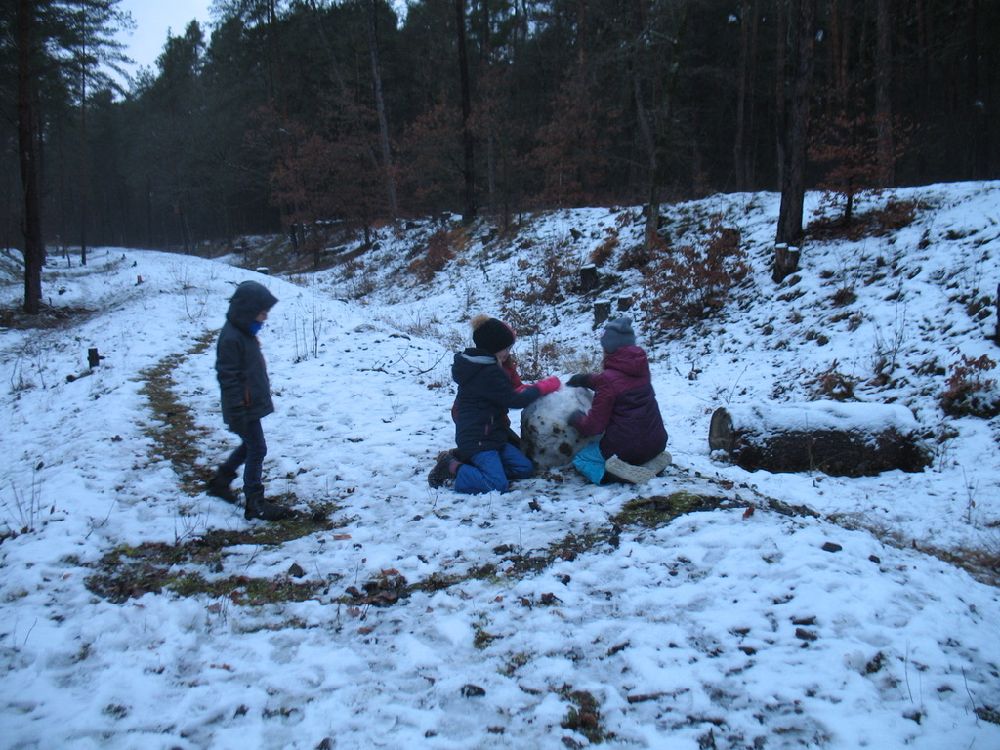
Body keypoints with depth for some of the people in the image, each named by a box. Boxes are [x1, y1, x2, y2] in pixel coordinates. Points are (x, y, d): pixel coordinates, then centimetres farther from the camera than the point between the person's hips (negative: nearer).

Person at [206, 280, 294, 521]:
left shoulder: (245, 332, 9)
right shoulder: (231, 338, -22)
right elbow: (228, 377, -23)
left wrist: (263, 393, 26)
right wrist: (237, 413, -23)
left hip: (253, 403, 10)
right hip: (244, 408, -10)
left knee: (250, 446, 22)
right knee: (257, 449, -4)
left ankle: (220, 480, 39)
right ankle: (255, 504, 4)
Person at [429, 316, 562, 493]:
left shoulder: (478, 366, 13)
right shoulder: (488, 372, -19)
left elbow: (506, 391, 21)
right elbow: (514, 401, -14)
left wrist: (528, 389, 5)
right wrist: (542, 387, -3)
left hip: (490, 436, 11)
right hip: (477, 440, -11)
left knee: (525, 468, 8)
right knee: (498, 484, -25)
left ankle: (464, 459, 8)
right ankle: (452, 468, -7)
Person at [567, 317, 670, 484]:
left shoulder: (609, 379, -18)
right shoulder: (641, 366, 1)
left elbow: (593, 425, -13)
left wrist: (575, 418, 6)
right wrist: (585, 379, 23)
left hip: (625, 448, -7)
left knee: (580, 459, 18)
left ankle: (617, 473, -12)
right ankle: (649, 462, 7)